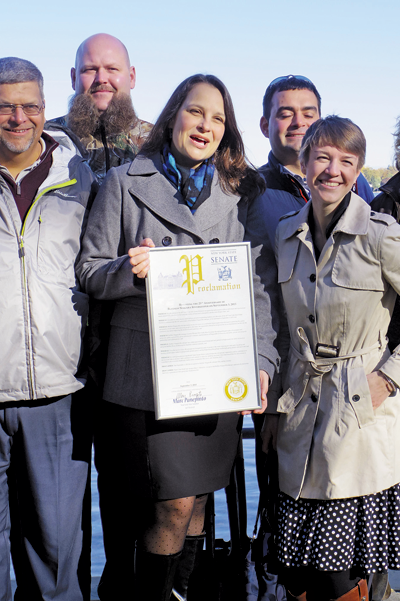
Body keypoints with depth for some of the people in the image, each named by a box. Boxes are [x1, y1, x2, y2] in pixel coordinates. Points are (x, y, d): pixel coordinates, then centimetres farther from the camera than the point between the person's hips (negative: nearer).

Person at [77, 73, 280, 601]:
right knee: (175, 505, -3)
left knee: (197, 499, 11)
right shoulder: (125, 183, 4)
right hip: (149, 372, -3)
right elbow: (90, 270, 4)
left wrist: (261, 359, -4)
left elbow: (261, 282, 6)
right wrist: (129, 270, -18)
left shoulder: (240, 192, 11)